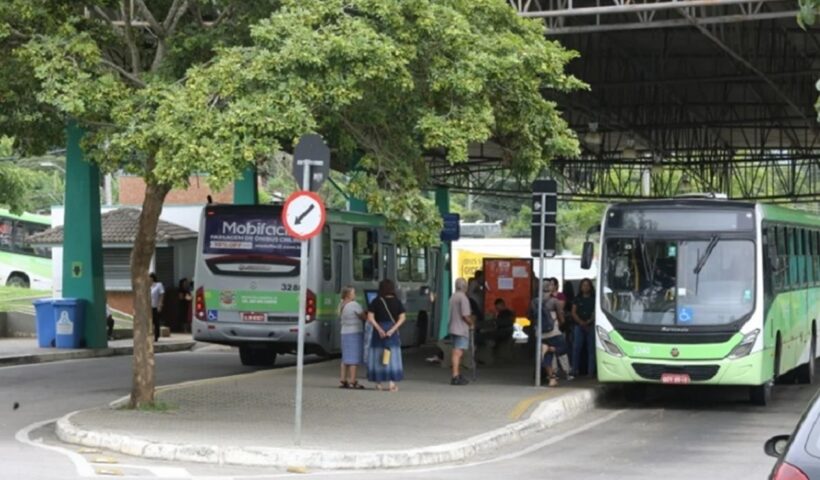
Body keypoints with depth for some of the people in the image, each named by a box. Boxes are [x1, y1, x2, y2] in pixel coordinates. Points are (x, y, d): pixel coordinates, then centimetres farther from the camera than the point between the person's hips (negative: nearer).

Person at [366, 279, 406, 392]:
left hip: (379, 330, -1)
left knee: (377, 356, 9)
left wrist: (379, 329, -15)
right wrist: (392, 330, -16)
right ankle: (391, 383, -1)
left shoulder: (376, 301, -2)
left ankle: (378, 383, 9)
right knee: (392, 356, 5)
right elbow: (402, 318, -8)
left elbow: (370, 318, -12)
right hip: (393, 331, 1)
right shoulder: (397, 302, 1)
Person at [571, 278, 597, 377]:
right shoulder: (577, 299, 13)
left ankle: (591, 371, -3)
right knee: (576, 347, -4)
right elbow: (574, 313, 7)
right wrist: (581, 322, -9)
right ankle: (574, 369, -2)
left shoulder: (594, 299, 7)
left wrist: (589, 321, -15)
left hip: (591, 326, -1)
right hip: (579, 326, 1)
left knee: (591, 349, -4)